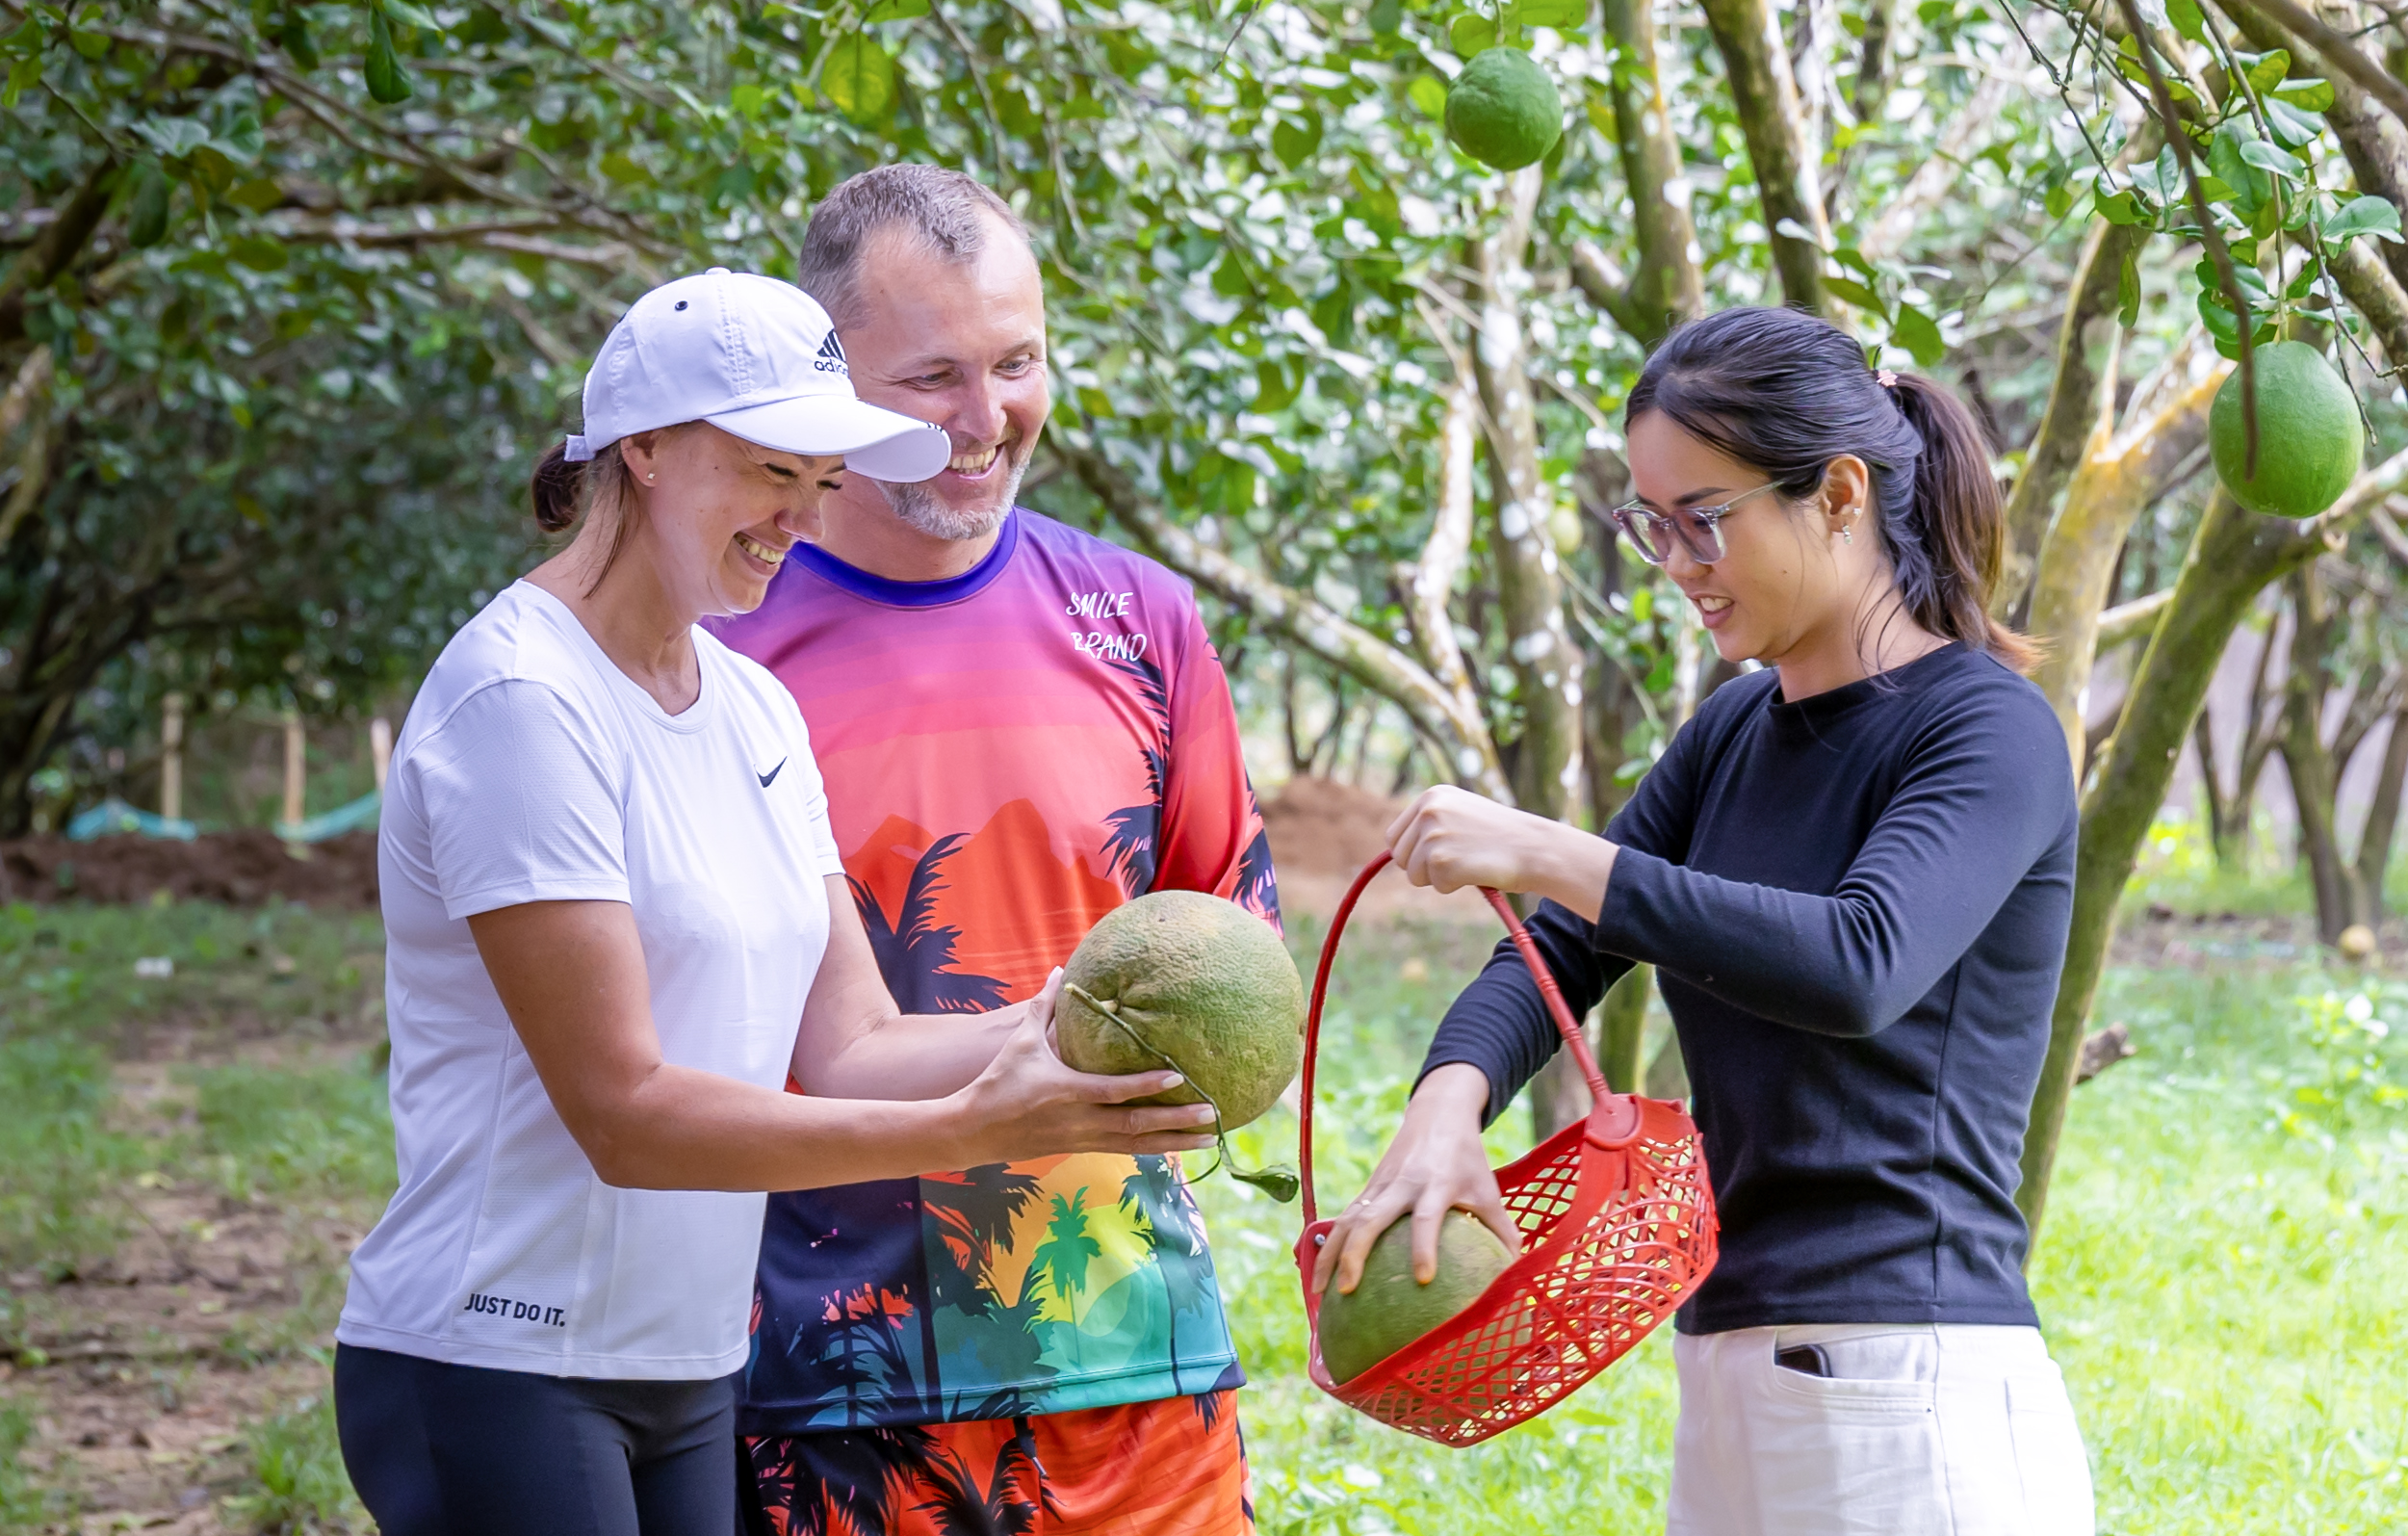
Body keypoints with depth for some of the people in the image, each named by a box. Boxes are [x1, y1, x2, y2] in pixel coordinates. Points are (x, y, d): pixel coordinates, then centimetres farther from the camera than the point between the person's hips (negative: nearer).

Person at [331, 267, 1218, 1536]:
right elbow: (625, 1113, -20)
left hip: (687, 1377, 8)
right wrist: (971, 1129, -23)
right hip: (500, 1375, -8)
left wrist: (1045, 1038, -13)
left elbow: (848, 1047, 5)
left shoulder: (755, 709, 12)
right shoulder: (521, 699, -15)